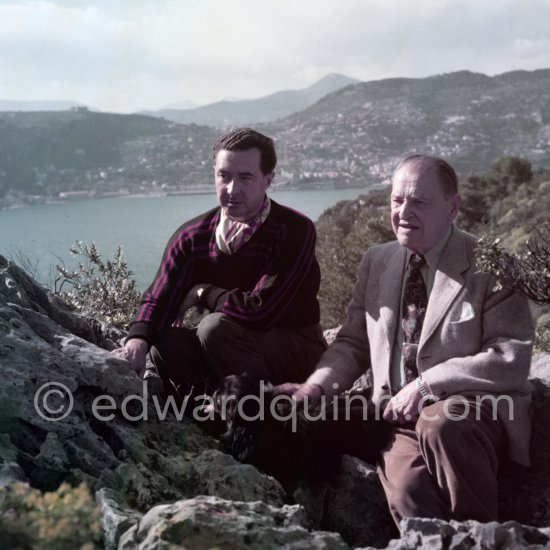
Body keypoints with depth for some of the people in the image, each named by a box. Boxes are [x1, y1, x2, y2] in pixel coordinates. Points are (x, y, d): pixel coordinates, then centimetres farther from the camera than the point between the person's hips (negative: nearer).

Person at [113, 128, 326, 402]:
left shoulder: (295, 231, -19)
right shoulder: (191, 236, -2)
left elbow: (258, 310, -27)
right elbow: (159, 297, -10)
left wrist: (201, 293, -12)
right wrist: (137, 340, -32)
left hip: (297, 349, -5)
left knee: (215, 328, -29)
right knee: (166, 342, -20)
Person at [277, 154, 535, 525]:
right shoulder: (376, 262, 15)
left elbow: (512, 360, -9)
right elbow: (354, 343, 19)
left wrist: (426, 384, -17)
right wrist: (316, 386, 0)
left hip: (472, 408, -2)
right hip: (402, 416, 2)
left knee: (439, 424, -36)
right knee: (406, 489, -31)